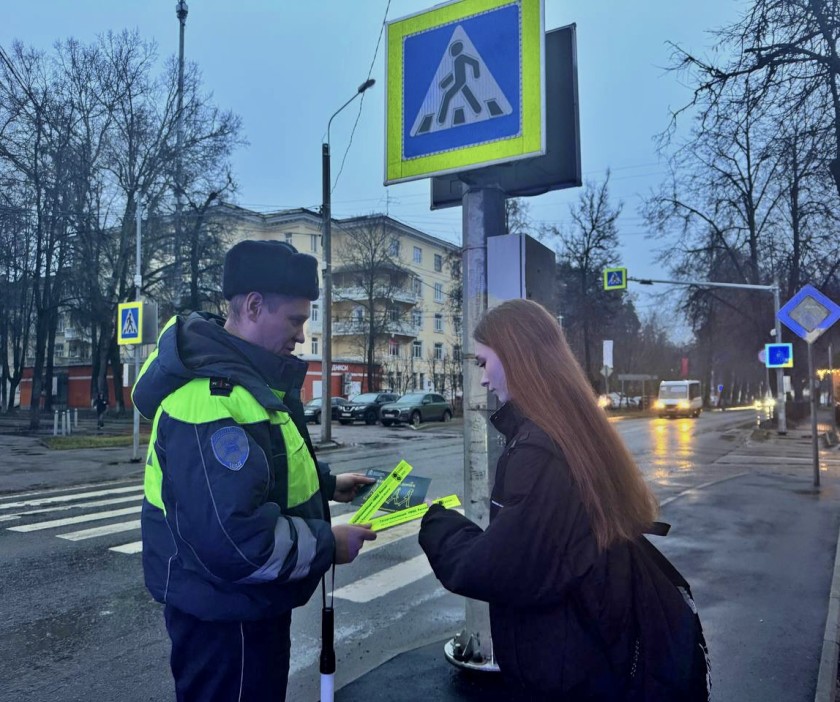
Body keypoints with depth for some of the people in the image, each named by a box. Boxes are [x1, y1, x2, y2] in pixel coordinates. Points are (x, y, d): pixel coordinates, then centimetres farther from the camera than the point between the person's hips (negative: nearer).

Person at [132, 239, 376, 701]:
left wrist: (326, 484, 12)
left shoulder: (237, 374, 5)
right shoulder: (214, 397, -30)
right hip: (225, 614, -10)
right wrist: (327, 545, -23)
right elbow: (234, 540, -35)